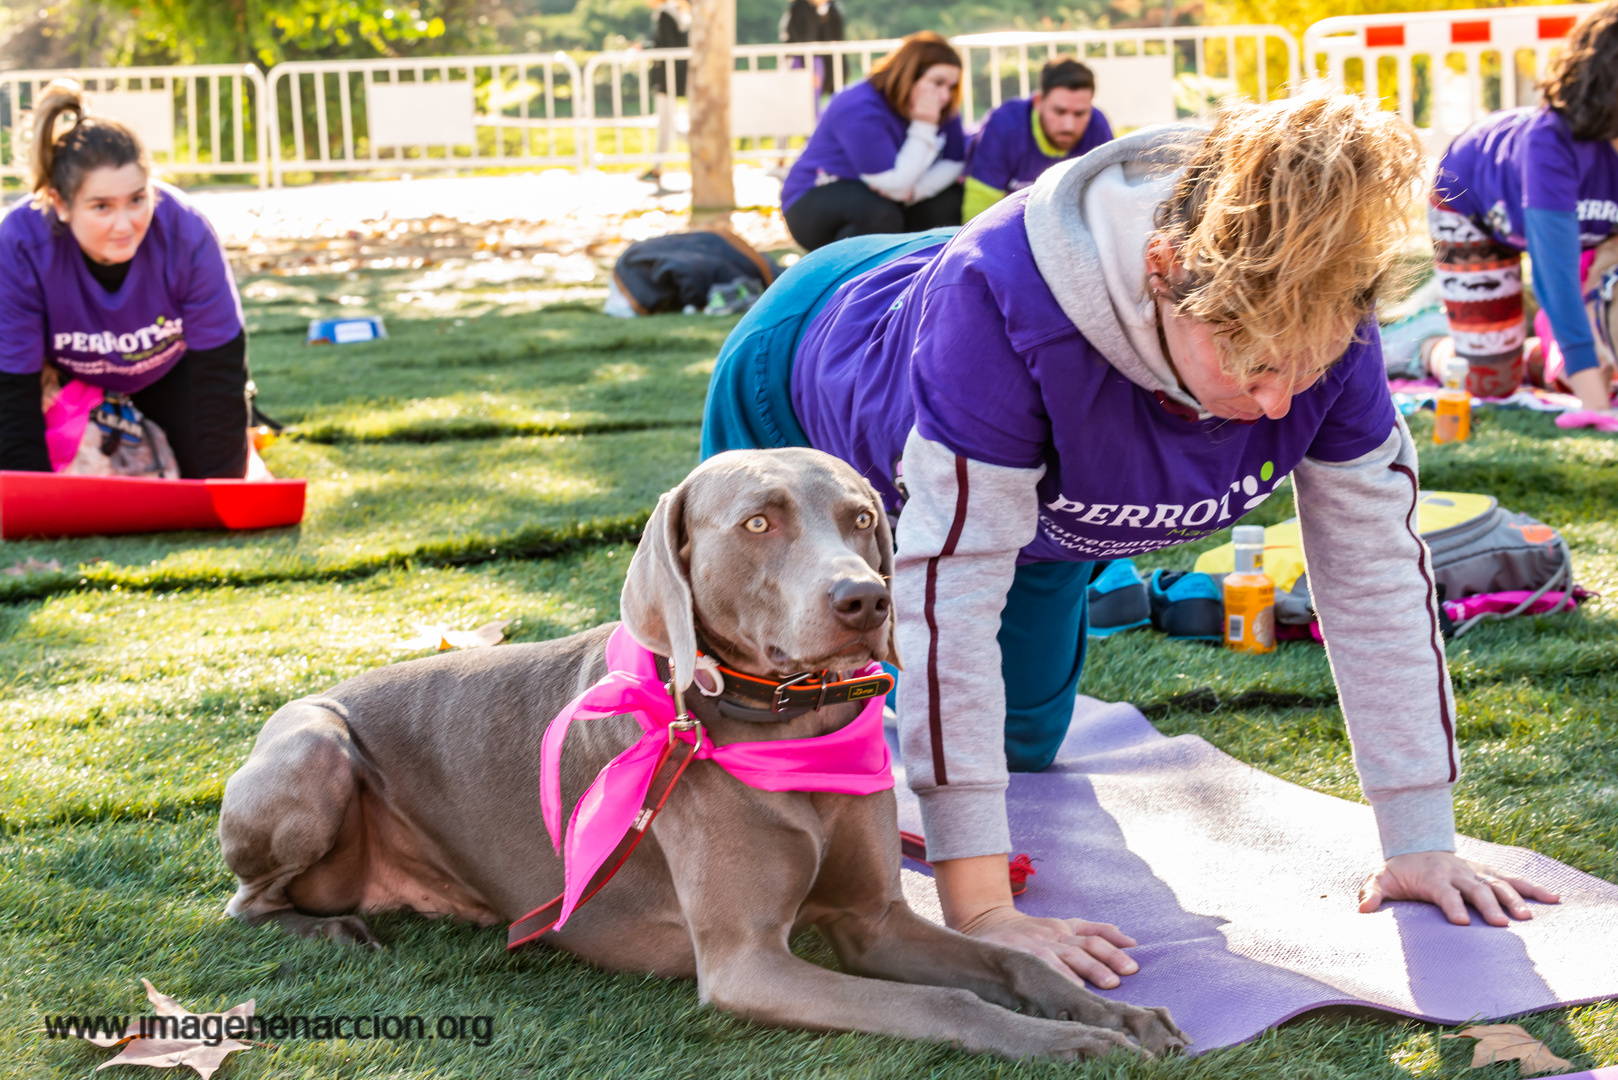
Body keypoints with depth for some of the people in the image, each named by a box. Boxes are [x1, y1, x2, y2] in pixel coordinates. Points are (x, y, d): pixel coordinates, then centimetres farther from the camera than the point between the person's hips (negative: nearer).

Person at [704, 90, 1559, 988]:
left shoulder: (1321, 324, -35)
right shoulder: (1003, 298, -50)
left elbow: (1378, 571, -25)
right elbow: (951, 589, -48)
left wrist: (1423, 846, -23)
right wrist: (980, 913, -48)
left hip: (1037, 491, 5)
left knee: (1022, 752, 20)